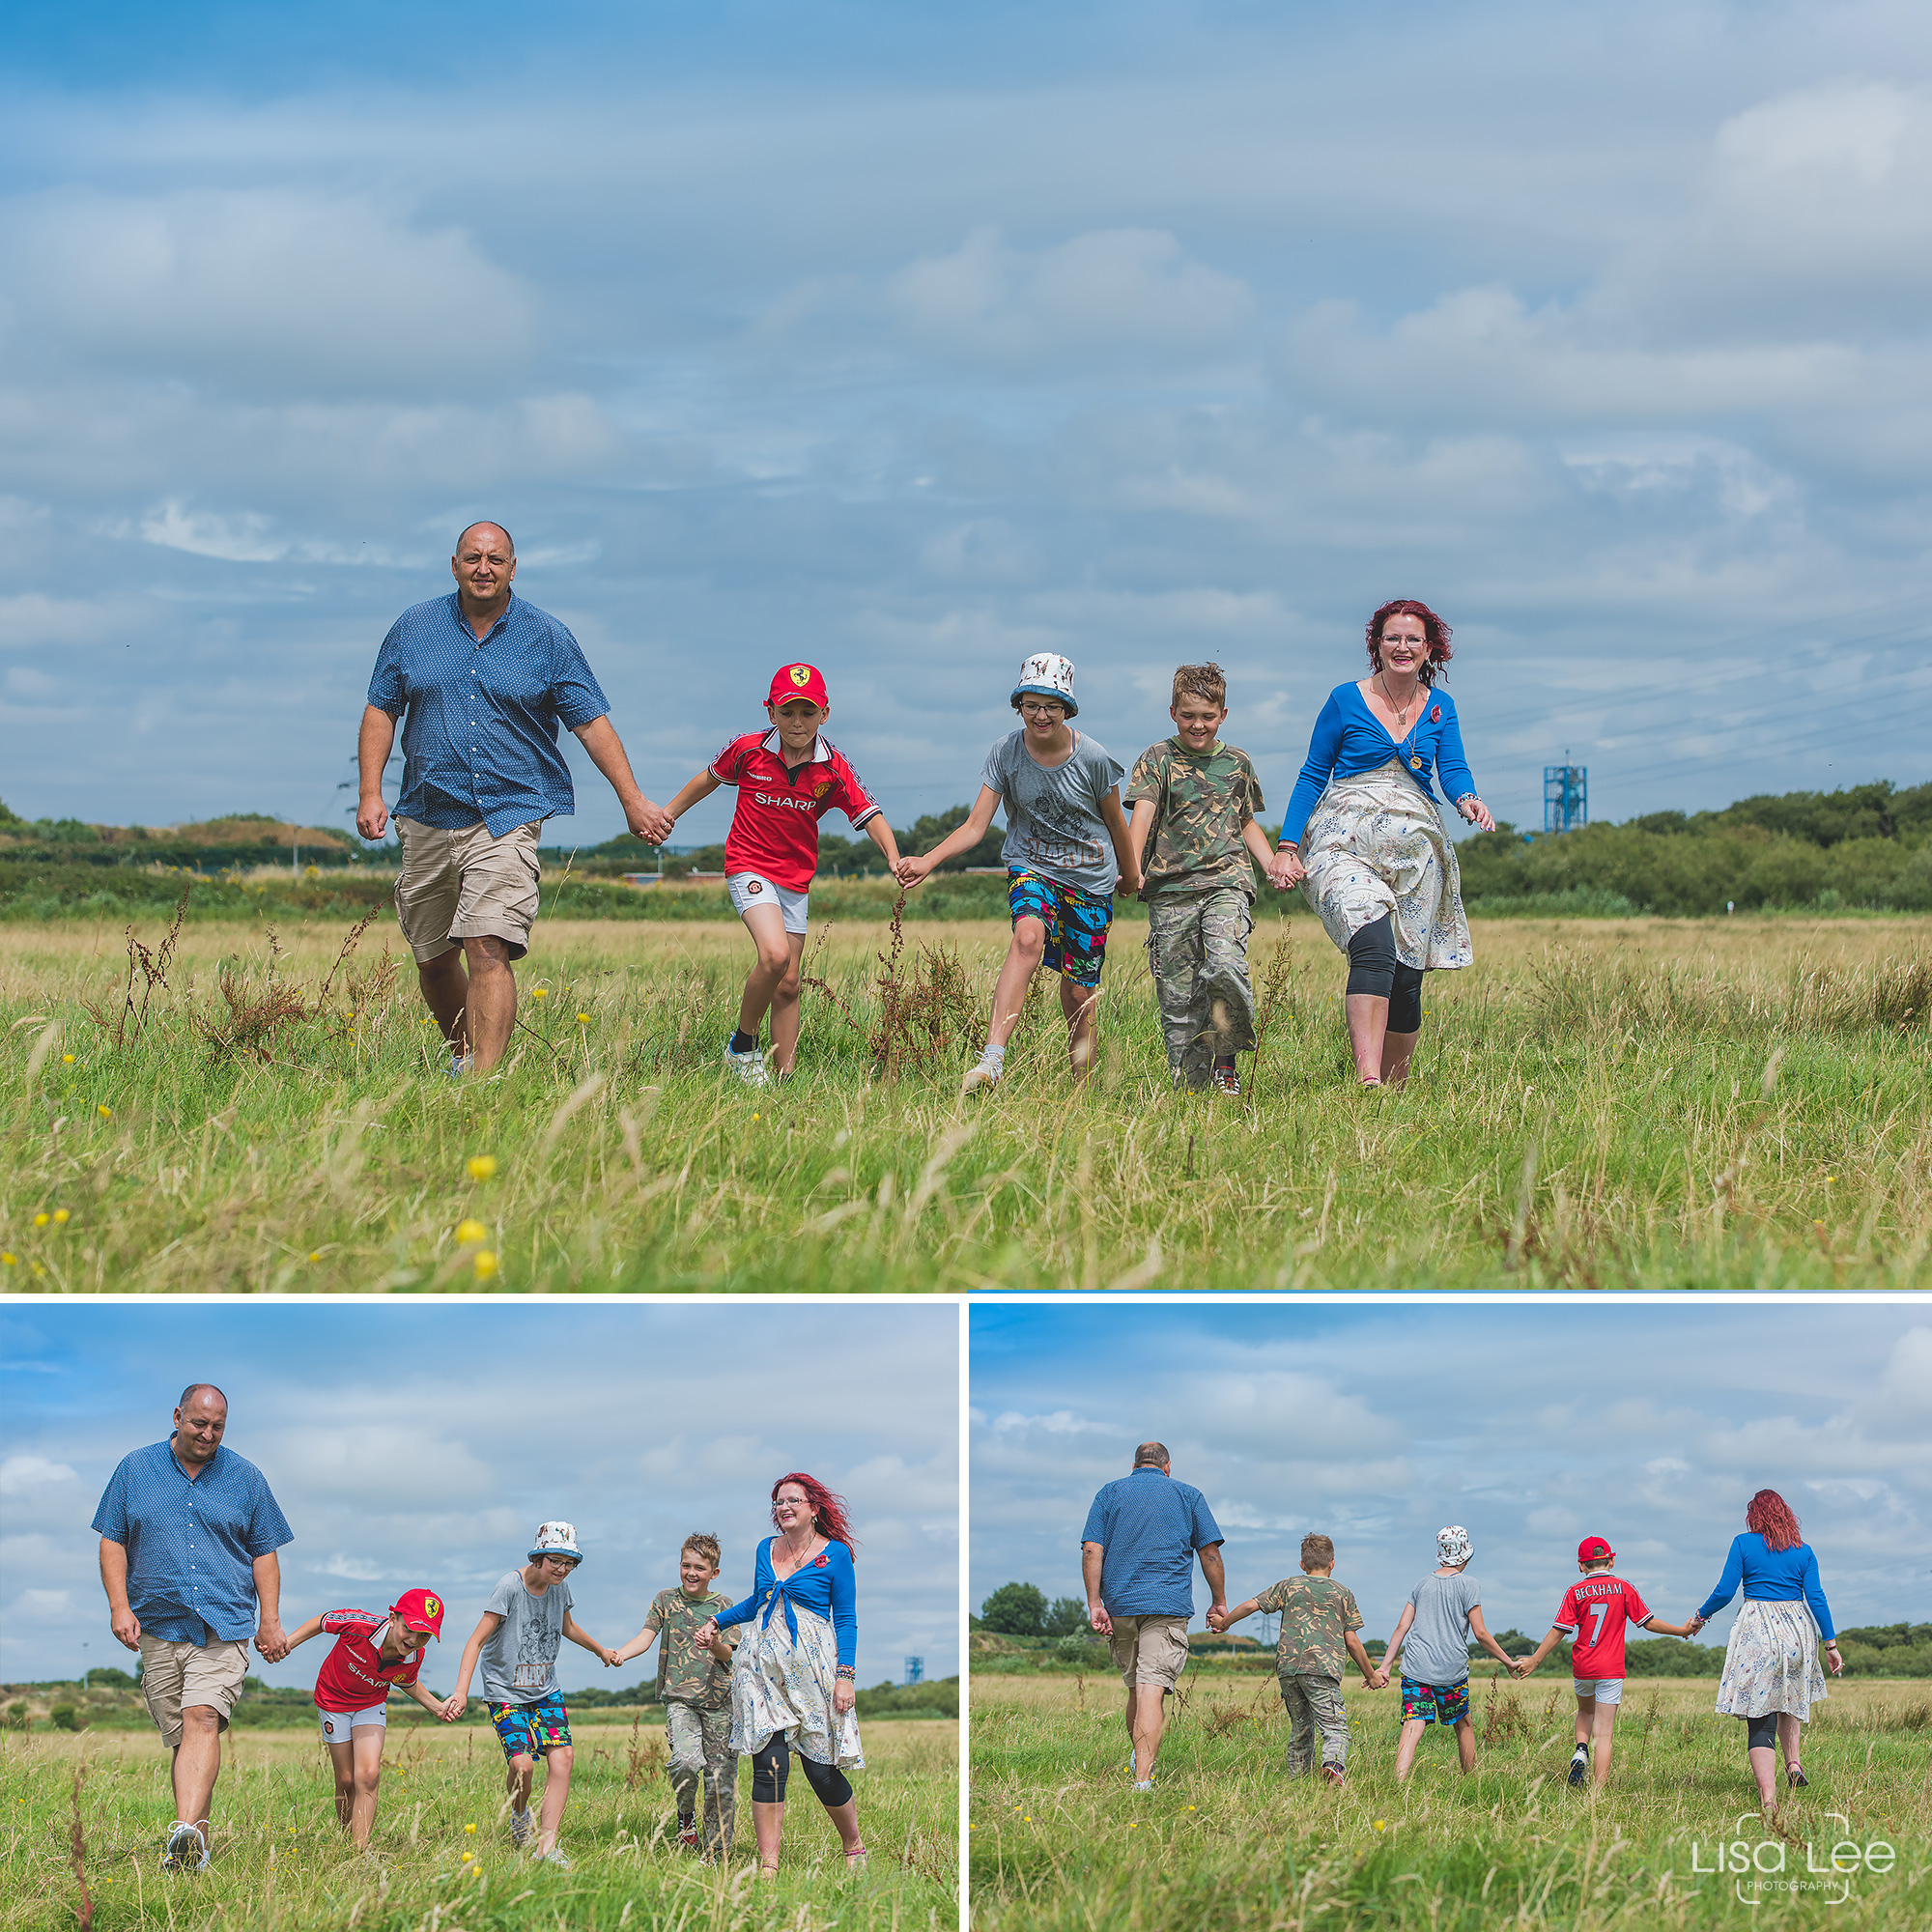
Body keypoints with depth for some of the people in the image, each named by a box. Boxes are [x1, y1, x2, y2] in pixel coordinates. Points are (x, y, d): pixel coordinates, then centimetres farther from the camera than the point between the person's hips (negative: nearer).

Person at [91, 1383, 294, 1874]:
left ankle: (187, 1831, -36)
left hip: (225, 1625, -2)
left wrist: (270, 1621, 5)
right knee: (179, 1736, 2)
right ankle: (200, 1841, 9)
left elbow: (264, 1553, 13)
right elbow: (113, 1541, 10)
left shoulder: (245, 1478, 10)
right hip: (157, 1626, 2)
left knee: (202, 1720, -21)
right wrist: (120, 1607, -3)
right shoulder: (135, 1470, 9)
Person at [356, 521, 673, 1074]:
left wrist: (632, 799, -2)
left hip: (508, 817, -3)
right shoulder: (413, 628, 7)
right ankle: (461, 1054, 35)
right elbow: (381, 712, 11)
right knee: (432, 958, 11)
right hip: (428, 817, 3)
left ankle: (483, 1079, -23)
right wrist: (371, 793, -1)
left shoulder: (547, 638, 2)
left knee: (488, 948, -19)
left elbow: (591, 722, 4)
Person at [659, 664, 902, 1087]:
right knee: (774, 954, -26)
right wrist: (671, 811, 19)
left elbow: (869, 814, -11)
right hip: (749, 867, -4)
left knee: (787, 985, 8)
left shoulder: (833, 767, -8)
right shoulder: (748, 750, -10)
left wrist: (894, 858, -28)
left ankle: (784, 1077, 16)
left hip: (796, 879, 4)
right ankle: (742, 1045, -6)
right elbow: (711, 777, 10)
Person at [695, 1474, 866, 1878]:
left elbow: (846, 1619, 0)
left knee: (821, 1769, -4)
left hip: (811, 1667, -4)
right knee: (768, 1764, -7)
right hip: (763, 1663, 4)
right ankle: (768, 1867, -5)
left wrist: (845, 1675, -7)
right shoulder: (766, 1549, 14)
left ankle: (854, 1847, 20)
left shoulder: (835, 1554, 0)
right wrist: (716, 1622, 24)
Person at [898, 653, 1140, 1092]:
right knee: (1029, 937, -32)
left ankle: (1081, 1060, 32)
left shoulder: (1092, 758, -12)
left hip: (1090, 879, 1)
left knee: (1079, 990, 0)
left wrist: (1130, 875, 18)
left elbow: (1115, 822, 4)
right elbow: (975, 826, -11)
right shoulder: (1006, 753, -9)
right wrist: (927, 861, -27)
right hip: (1031, 866, -1)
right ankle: (992, 1060, -43)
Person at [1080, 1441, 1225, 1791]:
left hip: (1119, 1605, 2)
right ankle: (1143, 1778, -24)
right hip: (1169, 1605, -2)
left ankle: (1138, 1758, 35)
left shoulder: (1109, 1493, 12)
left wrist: (1095, 1604, -3)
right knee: (1153, 1690, -12)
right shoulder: (1188, 1496, 12)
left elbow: (1091, 1550, 1)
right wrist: (1219, 1602, 15)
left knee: (1136, 1688, 19)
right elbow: (1210, 1553, 7)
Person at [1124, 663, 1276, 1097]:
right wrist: (1133, 867, -27)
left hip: (1226, 881, 1)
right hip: (1171, 887, -1)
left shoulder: (1236, 763, 14)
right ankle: (1190, 1085, 9)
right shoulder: (1158, 759, 4)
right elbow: (1142, 814, -10)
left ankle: (1226, 1060, -6)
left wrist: (1273, 864, 10)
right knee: (1177, 995, -2)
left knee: (1225, 966, -24)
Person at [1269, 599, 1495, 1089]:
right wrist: (1287, 847, 0)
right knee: (1373, 945, -27)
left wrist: (1468, 800, -22)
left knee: (1407, 974, 0)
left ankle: (1394, 1085, 15)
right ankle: (1367, 1079, -38)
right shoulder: (1346, 701, 6)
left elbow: (1453, 770, 3)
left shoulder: (1439, 708, 14)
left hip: (1414, 845, 4)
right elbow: (1312, 775, 9)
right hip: (1347, 841, -4)